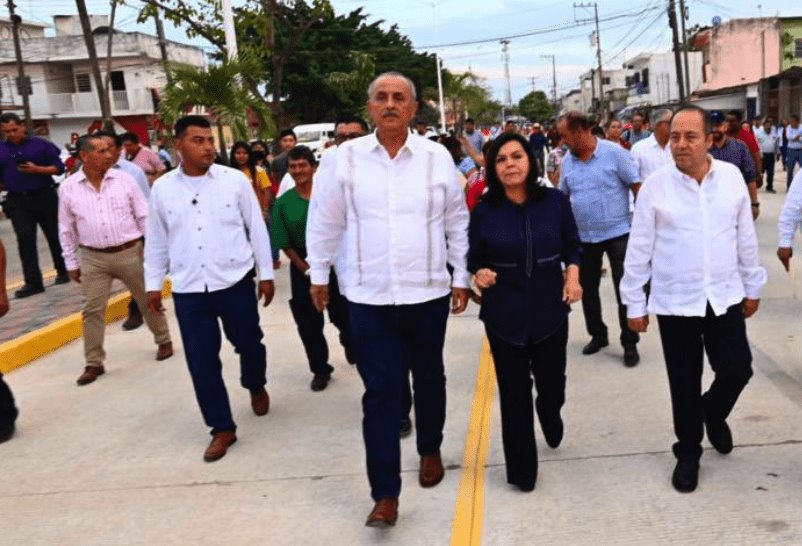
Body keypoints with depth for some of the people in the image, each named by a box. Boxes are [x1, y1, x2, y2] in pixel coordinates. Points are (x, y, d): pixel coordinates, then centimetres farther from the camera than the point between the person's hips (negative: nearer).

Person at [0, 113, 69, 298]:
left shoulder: (40, 144, -2)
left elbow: (59, 168, -3)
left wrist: (37, 169, -16)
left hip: (45, 197, -2)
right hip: (17, 201, 2)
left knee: (55, 236, 9)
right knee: (25, 239, -6)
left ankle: (63, 272, 27)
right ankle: (33, 282, -5)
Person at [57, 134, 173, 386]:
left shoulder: (124, 180, -4)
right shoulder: (68, 188, -2)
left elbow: (144, 216, 0)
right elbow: (67, 230, 5)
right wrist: (71, 263, 6)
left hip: (130, 252, 0)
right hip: (93, 258, 0)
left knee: (149, 300, 12)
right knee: (92, 310, 2)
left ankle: (164, 341, 34)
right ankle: (94, 363, 14)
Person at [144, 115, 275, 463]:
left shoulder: (235, 180, -4)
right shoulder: (162, 189, 1)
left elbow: (256, 228, 2)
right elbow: (156, 240, 10)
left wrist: (266, 273, 3)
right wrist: (153, 284, 11)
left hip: (235, 282, -1)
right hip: (188, 290, 1)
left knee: (249, 344, 14)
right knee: (201, 361, 3)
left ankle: (256, 387, 47)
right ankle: (222, 427, 18)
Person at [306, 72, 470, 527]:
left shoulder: (437, 157, -2)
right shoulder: (346, 157, -3)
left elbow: (458, 222, 6)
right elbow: (325, 221, 6)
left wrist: (462, 277, 8)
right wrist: (319, 274, 10)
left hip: (428, 293, 1)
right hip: (369, 297, -1)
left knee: (429, 379, 18)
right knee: (380, 392, 0)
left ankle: (431, 450, 43)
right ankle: (386, 493, 9)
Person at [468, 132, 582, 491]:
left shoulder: (555, 201, -4)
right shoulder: (483, 212, -7)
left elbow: (572, 246, 6)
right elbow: (473, 258, 1)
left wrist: (572, 275, -11)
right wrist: (479, 274, -20)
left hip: (550, 308, 1)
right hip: (504, 313, -1)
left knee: (552, 383, 13)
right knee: (513, 393, 6)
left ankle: (550, 416, 52)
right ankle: (522, 469, 24)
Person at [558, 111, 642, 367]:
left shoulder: (614, 153, -12)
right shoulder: (567, 161, 3)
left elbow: (637, 186, -9)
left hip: (617, 233, -5)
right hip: (583, 236, 5)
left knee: (625, 290, 1)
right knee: (587, 288, 14)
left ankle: (630, 344, 13)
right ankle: (597, 334, 32)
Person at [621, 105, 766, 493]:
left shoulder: (732, 177, -2)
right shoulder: (656, 186, -9)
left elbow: (746, 237, 7)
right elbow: (639, 249, -5)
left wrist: (752, 286, 11)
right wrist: (634, 304, -3)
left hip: (725, 297, 2)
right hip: (674, 302, -2)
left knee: (737, 370, 6)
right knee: (684, 384, 8)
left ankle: (714, 413, 40)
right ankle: (688, 453, 29)